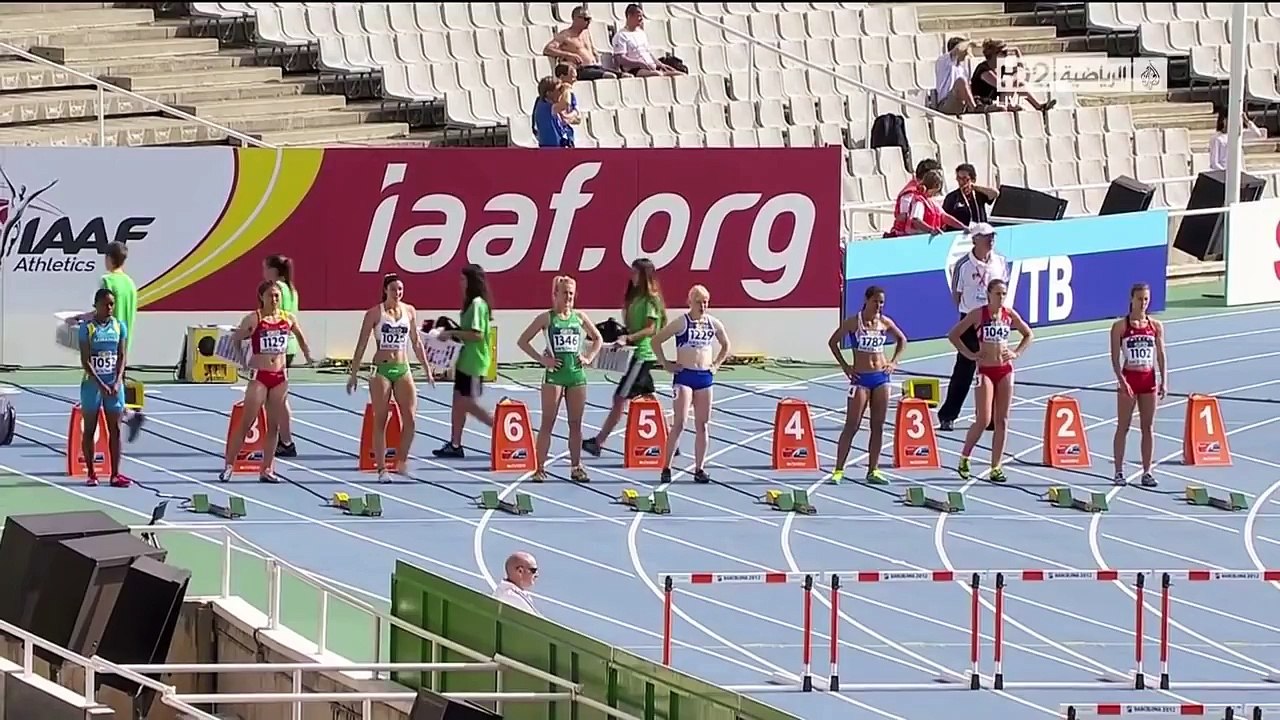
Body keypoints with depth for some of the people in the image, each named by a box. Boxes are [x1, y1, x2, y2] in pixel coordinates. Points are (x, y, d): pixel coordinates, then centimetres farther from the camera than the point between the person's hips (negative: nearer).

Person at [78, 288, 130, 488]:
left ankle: (115, 475, 1)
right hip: (92, 384, -3)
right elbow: (85, 360, -10)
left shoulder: (120, 326, 5)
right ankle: (91, 473, 10)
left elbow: (122, 357, 2)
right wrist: (101, 384, -17)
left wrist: (117, 382, -11)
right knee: (90, 430, 3)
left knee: (115, 430, 1)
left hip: (114, 384, 3)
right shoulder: (87, 328, -6)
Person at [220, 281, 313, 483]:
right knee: (246, 423, -6)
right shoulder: (254, 319, -7)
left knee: (274, 425, 5)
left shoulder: (288, 318, 5)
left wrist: (308, 356, 23)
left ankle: (267, 469, 10)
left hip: (280, 376, 4)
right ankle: (228, 465, -3)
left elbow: (300, 336, 24)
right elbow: (234, 340, -8)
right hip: (259, 375, -4)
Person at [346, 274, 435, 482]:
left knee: (410, 419, -6)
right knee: (380, 421, -1)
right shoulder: (374, 313, -3)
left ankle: (401, 461, 10)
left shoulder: (409, 311, 7)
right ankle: (382, 468, 2)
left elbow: (416, 343, 16)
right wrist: (354, 374, -3)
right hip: (381, 369, -3)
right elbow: (362, 345, -1)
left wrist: (427, 369, 14)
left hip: (403, 369, 4)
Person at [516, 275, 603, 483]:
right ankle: (540, 468, -1)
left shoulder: (579, 317, 8)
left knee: (576, 424, 7)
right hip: (554, 375, -4)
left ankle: (576, 467, 13)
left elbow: (597, 338, 21)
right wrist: (541, 359, -9)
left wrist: (589, 357, 6)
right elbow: (523, 341, -3)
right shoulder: (547, 318, -2)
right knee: (547, 423, -3)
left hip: (577, 373, 4)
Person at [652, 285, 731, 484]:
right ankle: (666, 467, -8)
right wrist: (666, 364, -5)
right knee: (679, 423, -11)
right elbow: (656, 340, -4)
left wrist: (716, 364, 13)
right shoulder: (681, 323, -7)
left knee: (702, 425, 5)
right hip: (684, 376, -5)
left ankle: (699, 468, 10)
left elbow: (725, 345, 24)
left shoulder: (714, 324, 6)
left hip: (705, 377, 5)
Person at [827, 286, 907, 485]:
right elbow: (833, 342, 1)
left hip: (881, 376, 4)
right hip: (860, 378, -4)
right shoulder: (853, 322, -7)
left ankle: (873, 470, 10)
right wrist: (844, 366, -4)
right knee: (852, 426, -7)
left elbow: (902, 340, 20)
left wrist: (893, 362, 8)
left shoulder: (885, 322, 3)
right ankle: (838, 470, -5)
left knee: (878, 426, 4)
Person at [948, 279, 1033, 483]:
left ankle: (996, 467, 6)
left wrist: (1017, 353, 6)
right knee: (984, 420, -10)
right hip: (985, 370, -4)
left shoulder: (1010, 315, 4)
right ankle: (965, 457, 12)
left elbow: (1028, 334, 19)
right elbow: (953, 334, -2)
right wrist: (969, 354, -7)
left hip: (1005, 370, 4)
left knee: (1002, 420, 2)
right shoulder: (978, 314, -6)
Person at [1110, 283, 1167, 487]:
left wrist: (1164, 381, 0)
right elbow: (1115, 357, -7)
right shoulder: (1120, 326, -4)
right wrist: (1122, 380, -17)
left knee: (1148, 428, 5)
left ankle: (1147, 472, 10)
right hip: (1129, 379, -3)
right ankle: (1119, 471, 4)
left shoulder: (1156, 326, 7)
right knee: (1123, 427, 0)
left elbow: (1161, 355, 8)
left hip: (1149, 380, 3)